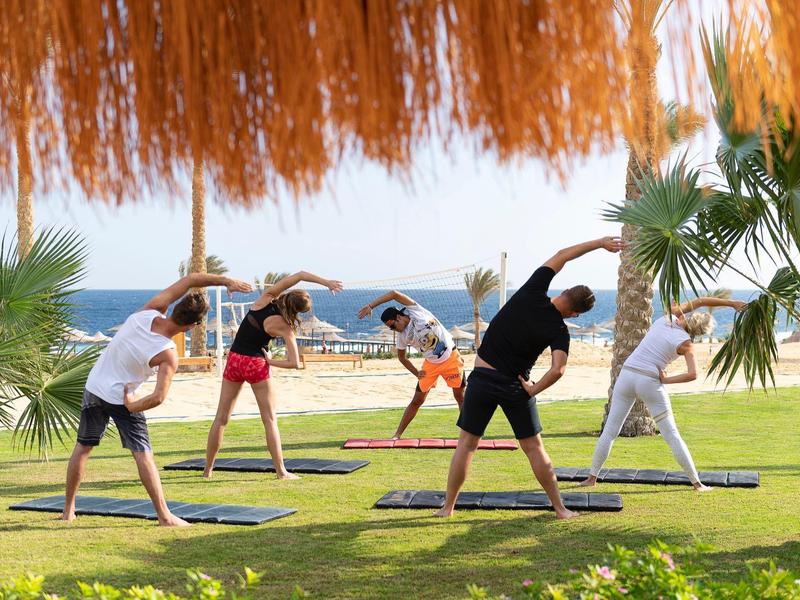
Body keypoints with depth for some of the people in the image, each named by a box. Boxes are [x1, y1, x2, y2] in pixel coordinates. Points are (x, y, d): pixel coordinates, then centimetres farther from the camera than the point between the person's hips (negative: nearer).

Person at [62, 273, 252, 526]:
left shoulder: (149, 312, -15)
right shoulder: (168, 355, -24)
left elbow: (190, 279, -10)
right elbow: (159, 397, -30)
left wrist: (225, 281, -12)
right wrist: (131, 406, -12)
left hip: (94, 387, 6)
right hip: (122, 398, -6)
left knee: (83, 447, 17)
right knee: (143, 454, -1)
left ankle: (68, 510, 26)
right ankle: (164, 515, -3)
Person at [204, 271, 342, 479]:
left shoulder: (266, 298, -4)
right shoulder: (284, 327, -12)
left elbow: (300, 275, 0)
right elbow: (294, 363, -16)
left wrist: (326, 282, -3)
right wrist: (271, 361, -1)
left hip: (234, 360, 4)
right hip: (256, 364, -4)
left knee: (221, 418, 11)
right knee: (270, 419, 6)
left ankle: (208, 469, 16)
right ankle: (281, 471, 3)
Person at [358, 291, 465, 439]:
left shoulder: (415, 311, -18)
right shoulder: (402, 336, -8)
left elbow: (395, 294, -29)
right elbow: (401, 357, 9)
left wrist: (370, 305, -29)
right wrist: (416, 373, -1)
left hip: (451, 358, -3)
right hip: (431, 364, 3)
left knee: (460, 396, 2)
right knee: (417, 400, 3)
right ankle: (397, 435, 9)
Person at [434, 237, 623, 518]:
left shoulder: (532, 294, -8)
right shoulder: (559, 331, -9)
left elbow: (560, 256, 3)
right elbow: (558, 370, -23)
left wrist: (599, 243, 10)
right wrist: (533, 390, -6)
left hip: (482, 379, 1)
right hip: (516, 387, -1)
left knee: (467, 443, 10)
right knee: (534, 447, 12)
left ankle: (448, 506, 14)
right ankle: (560, 508, 18)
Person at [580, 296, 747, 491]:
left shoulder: (668, 317, 7)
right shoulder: (685, 343, -5)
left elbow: (698, 301, 19)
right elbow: (692, 374, -17)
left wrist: (730, 303, 24)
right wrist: (666, 380, -6)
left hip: (627, 375, 4)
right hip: (650, 383, -4)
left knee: (609, 431, 11)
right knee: (672, 435, 5)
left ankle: (592, 477, 11)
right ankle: (696, 483, 9)